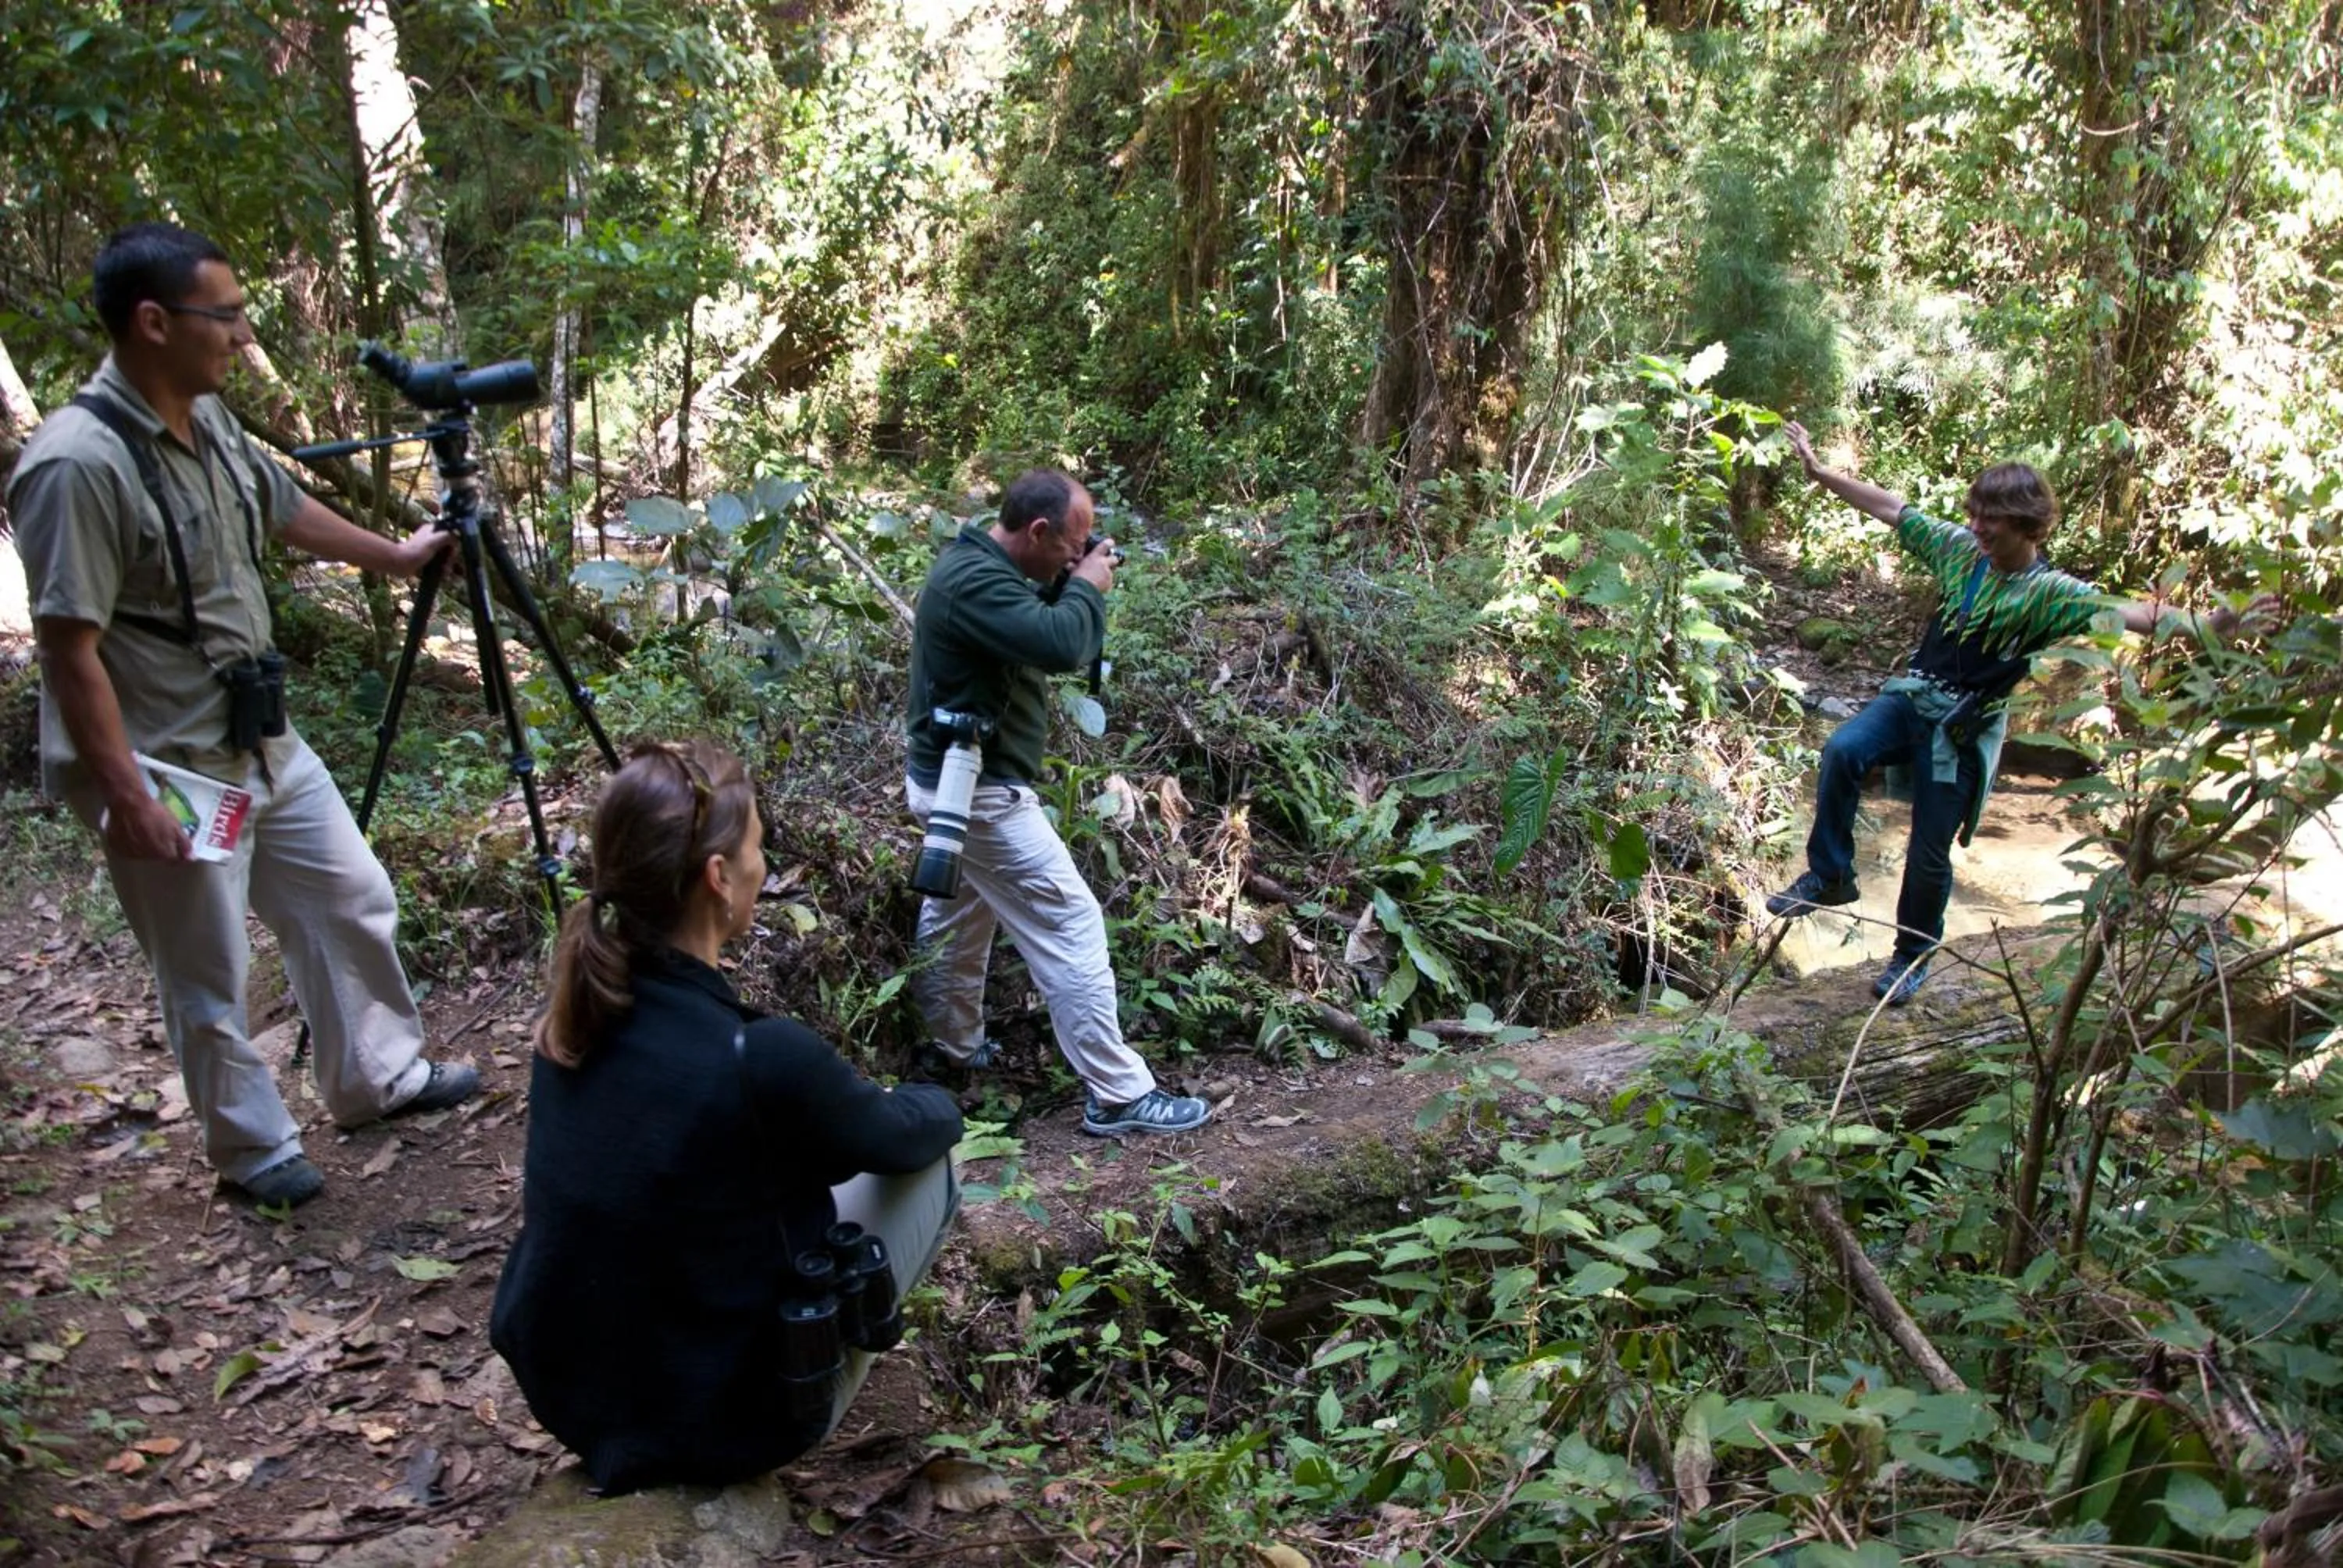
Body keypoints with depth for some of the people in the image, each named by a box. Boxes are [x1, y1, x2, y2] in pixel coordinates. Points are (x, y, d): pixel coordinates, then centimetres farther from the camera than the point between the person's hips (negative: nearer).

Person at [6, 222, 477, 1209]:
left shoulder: (208, 420, 3)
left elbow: (284, 510, 23)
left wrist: (392, 557, 35)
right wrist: (126, 796, -24)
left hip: (264, 741, 9)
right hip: (173, 767, -9)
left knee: (352, 900, 19)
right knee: (208, 980, 8)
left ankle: (382, 1076, 39)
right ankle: (253, 1149, 27)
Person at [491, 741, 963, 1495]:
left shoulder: (574, 1012, -8)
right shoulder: (758, 1058, -29)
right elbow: (904, 1135, -7)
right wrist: (936, 1104, 15)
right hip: (725, 1417, -6)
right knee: (929, 1153, 10)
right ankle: (813, 1392, 15)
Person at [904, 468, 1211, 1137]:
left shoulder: (978, 564, 8)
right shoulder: (977, 581, -25)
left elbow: (1041, 630, 16)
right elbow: (1062, 646, -36)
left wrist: (1072, 586, -2)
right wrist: (1089, 587, -17)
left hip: (954, 779, 11)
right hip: (979, 790, -11)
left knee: (956, 919, 24)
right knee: (1071, 928, -8)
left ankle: (954, 1048, 42)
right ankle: (1118, 1095, -4)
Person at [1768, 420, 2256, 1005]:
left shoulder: (2048, 592, -13)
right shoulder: (1959, 549, 0)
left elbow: (2128, 613, -26)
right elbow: (1889, 507, 7)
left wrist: (2209, 623, -42)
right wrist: (1818, 470, 9)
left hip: (1964, 730, -3)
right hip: (1911, 695, 3)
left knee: (1930, 854, 1)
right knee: (1842, 750, -27)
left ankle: (1912, 957, 27)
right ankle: (1829, 876, -9)